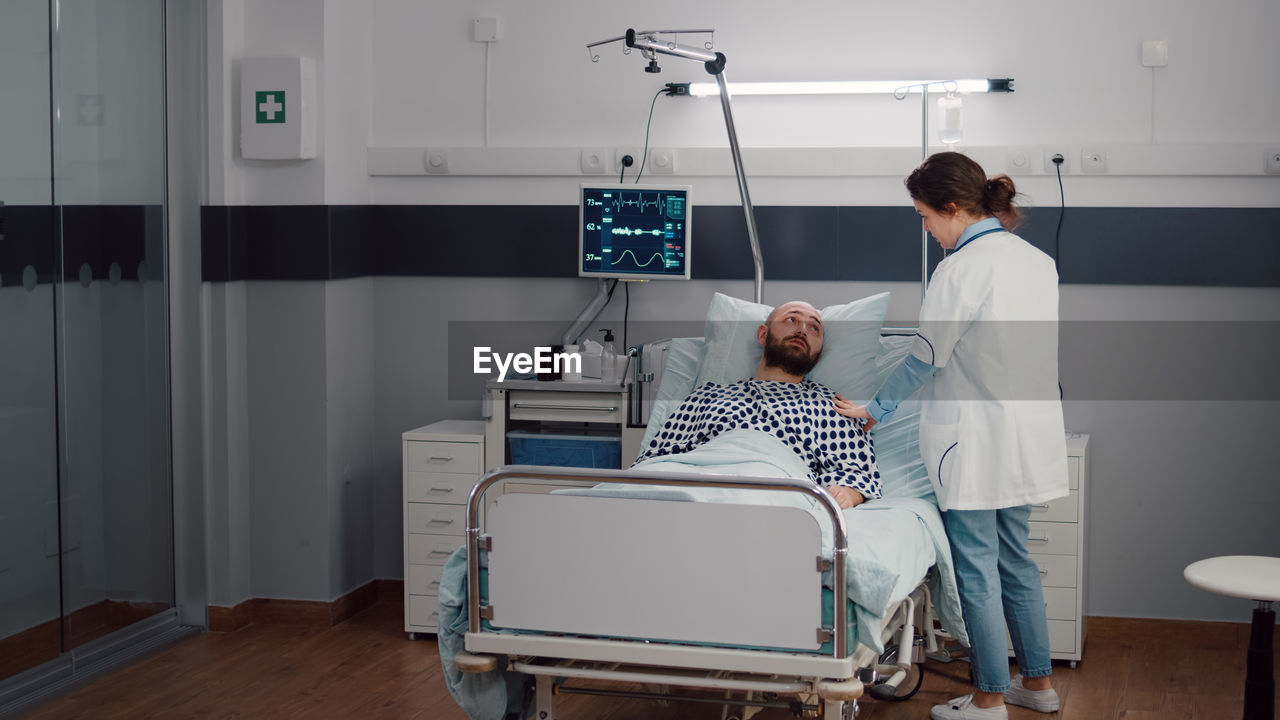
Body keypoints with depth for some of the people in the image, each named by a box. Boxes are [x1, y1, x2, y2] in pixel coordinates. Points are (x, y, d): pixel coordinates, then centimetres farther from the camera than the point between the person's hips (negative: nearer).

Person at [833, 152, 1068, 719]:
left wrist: (875, 410, 3)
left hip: (975, 442, -8)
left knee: (976, 567, 2)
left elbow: (926, 358, -12)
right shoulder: (1037, 259, 7)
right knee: (1014, 558, 19)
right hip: (1028, 434, 8)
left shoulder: (961, 269, -17)